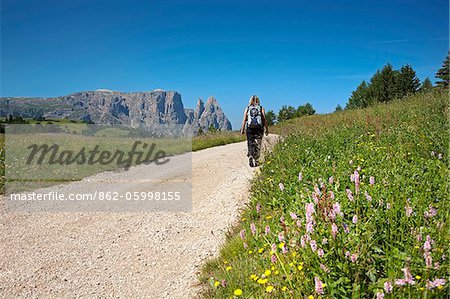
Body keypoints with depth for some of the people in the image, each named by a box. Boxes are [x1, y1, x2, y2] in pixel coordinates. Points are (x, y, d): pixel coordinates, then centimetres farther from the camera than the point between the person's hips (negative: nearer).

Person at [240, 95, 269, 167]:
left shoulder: (247, 109, 6)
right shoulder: (261, 108, 4)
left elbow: (244, 120, -1)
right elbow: (264, 120, -2)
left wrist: (242, 129, 2)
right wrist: (267, 129, 3)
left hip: (249, 128, 1)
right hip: (259, 128, 0)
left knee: (250, 144, 12)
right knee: (257, 145, 7)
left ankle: (250, 156, -10)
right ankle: (255, 161, 5)